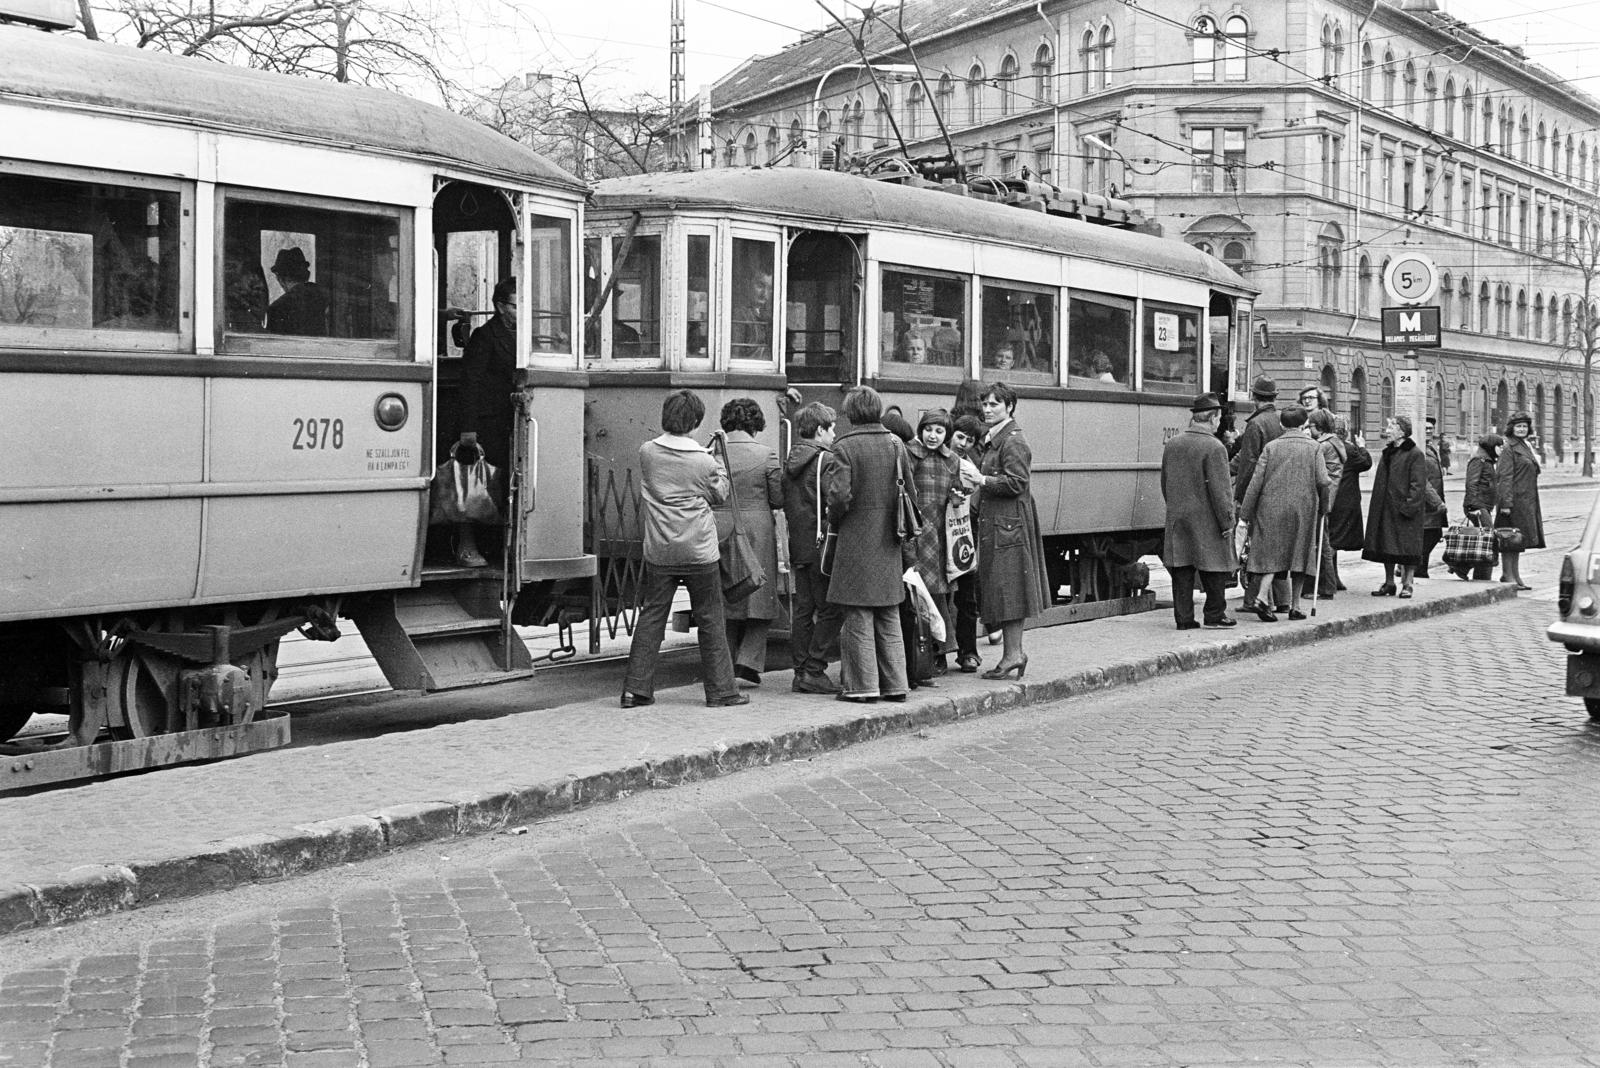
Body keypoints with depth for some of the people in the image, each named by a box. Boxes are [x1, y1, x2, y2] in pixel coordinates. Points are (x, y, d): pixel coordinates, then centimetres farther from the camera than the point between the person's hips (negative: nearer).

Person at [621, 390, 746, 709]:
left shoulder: (647, 452, -3)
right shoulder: (703, 460, -10)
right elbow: (720, 494, 4)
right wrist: (718, 466, 15)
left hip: (659, 551, 3)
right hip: (699, 551, -2)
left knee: (651, 615, 8)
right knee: (710, 620, 6)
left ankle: (636, 688, 7)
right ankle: (720, 690, 11)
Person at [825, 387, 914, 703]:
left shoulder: (845, 447, -9)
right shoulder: (896, 444, 7)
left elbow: (839, 495, -19)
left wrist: (834, 521, 2)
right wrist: (907, 547, 14)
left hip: (857, 539, -5)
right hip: (889, 545, 5)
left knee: (858, 617, 2)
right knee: (889, 617, 13)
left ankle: (862, 685, 4)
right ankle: (895, 683, 16)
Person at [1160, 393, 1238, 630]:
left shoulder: (1171, 444, 7)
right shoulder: (1214, 448, -14)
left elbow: (1165, 484, 15)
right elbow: (1220, 490, -15)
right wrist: (1226, 522, -9)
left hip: (1177, 519, 6)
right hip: (1207, 521, -6)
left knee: (1182, 569, 7)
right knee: (1215, 568, 7)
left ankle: (1183, 618, 8)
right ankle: (1214, 614, 13)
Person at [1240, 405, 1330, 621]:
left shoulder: (1271, 447, 1)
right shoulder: (1314, 447, 1)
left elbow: (1256, 482, -2)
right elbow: (1323, 482, -7)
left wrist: (1245, 513, 1)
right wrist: (1324, 508, 8)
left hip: (1271, 508, 1)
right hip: (1303, 510, 0)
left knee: (1270, 554, 5)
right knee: (1300, 555, 10)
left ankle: (1259, 597, -15)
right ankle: (1295, 606, 11)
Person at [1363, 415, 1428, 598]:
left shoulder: (1415, 454, -10)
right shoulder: (1387, 453, 14)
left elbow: (1418, 485, -14)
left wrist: (1409, 506, -21)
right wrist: (1377, 505, 12)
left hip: (1404, 509, -7)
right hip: (1385, 510, 8)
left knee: (1406, 547, -2)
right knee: (1385, 546, 9)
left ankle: (1407, 584, 5)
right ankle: (1389, 583, 18)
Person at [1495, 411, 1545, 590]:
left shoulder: (1527, 448, 17)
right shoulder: (1509, 449, -9)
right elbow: (1505, 477, -15)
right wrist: (1506, 502, -22)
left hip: (1527, 500, 9)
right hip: (1514, 499, -9)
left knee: (1518, 540, 12)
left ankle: (1515, 576, 17)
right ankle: (1508, 576, -1)